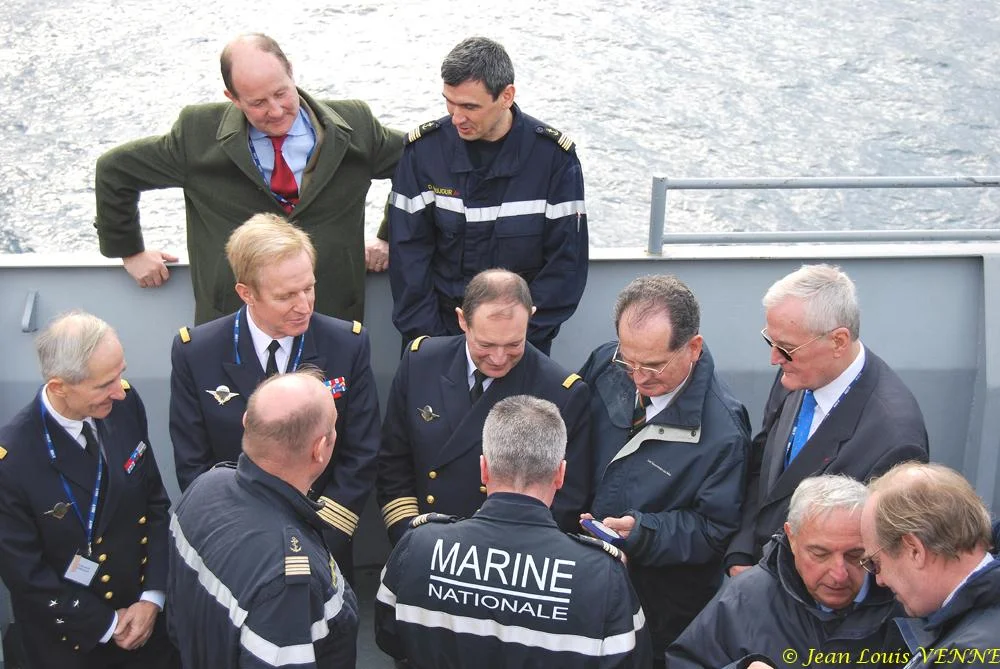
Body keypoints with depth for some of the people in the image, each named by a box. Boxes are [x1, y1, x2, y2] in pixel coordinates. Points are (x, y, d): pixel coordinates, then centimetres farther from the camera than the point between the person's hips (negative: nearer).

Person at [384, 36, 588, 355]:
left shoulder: (554, 155, -10)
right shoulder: (424, 148, -6)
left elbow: (566, 260, -8)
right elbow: (409, 252, -5)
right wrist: (425, 337, -11)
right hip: (440, 327, 1)